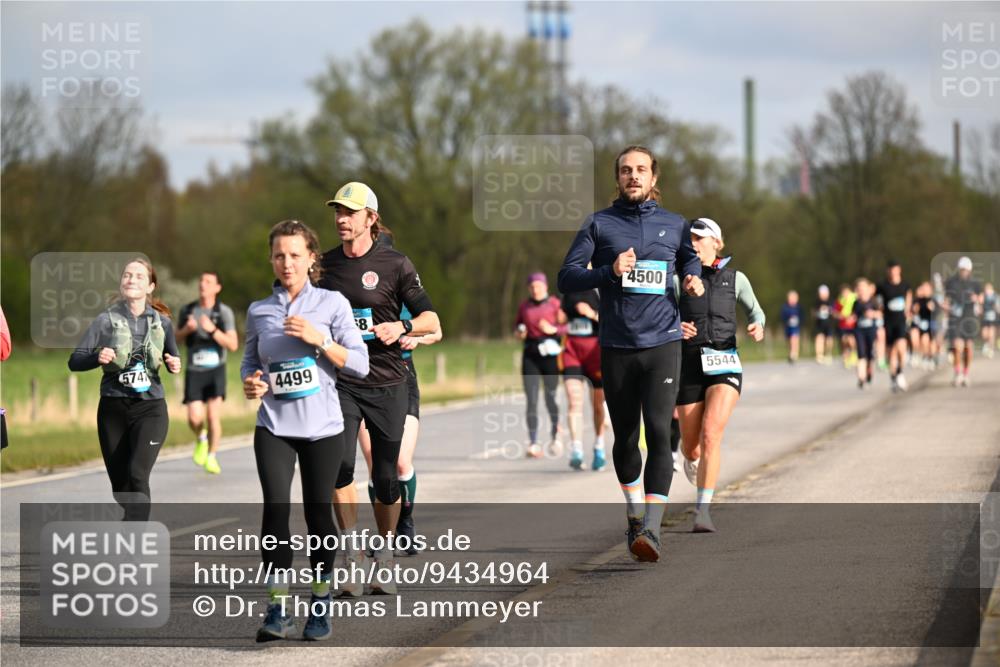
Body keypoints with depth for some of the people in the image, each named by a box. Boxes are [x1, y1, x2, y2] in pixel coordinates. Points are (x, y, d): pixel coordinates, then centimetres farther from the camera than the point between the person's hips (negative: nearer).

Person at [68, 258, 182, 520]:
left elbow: (172, 358, 17)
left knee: (138, 476, -19)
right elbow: (74, 361, -5)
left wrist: (175, 365, -7)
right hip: (113, 409, 1)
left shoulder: (162, 322, 3)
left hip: (150, 409, -1)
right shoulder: (106, 320, -2)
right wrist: (97, 357, -25)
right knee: (120, 484, 8)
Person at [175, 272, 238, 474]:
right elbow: (176, 339, 15)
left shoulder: (224, 312, -4)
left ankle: (211, 458, 3)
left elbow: (233, 345, -9)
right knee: (195, 418, -10)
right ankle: (201, 439, 25)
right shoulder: (187, 311, 5)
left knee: (213, 415, -14)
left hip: (216, 370, -2)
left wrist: (212, 330, -23)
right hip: (194, 371, 2)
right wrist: (186, 329, -8)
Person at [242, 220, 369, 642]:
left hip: (322, 427, -1)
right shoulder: (258, 311, 6)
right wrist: (250, 383, -4)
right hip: (274, 427, 1)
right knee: (275, 508, -14)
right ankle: (277, 610, -13)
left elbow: (359, 364, -2)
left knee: (318, 512, 3)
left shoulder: (332, 304, 0)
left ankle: (321, 605, 20)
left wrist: (319, 339, -15)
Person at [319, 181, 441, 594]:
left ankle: (384, 557, 23)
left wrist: (401, 327, -22)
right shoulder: (325, 265, 7)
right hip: (340, 381, 2)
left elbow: (431, 320, -4)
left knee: (385, 476, 4)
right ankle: (352, 552, -11)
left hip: (387, 382, -2)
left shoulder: (394, 264, -3)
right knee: (339, 463, -20)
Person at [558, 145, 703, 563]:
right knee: (625, 438, 9)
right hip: (616, 348, 1)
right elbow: (567, 278, 0)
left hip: (663, 344, -1)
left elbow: (690, 258, 30)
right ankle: (635, 512, 31)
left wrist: (692, 279, 8)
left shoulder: (674, 225, 10)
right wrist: (610, 271, -16)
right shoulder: (598, 225, 5)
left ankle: (651, 529, -19)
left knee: (659, 432, -15)